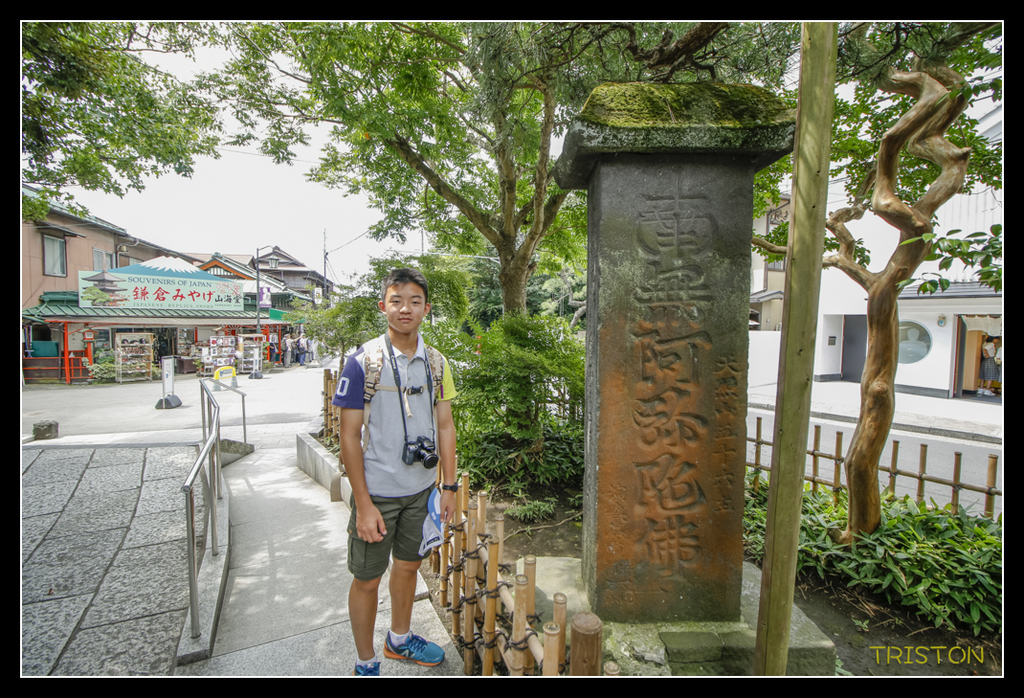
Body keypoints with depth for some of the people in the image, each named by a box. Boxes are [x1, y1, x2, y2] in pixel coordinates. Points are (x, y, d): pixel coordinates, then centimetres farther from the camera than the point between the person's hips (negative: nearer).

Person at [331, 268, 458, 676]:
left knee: (408, 566, 22)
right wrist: (364, 504, -14)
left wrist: (449, 486, 3)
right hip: (377, 492, -4)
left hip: (422, 490, 4)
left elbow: (445, 426, 5)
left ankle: (399, 640, 47)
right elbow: (350, 437, -13)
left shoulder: (436, 363, 0)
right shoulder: (363, 362, -14)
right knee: (367, 579, 11)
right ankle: (366, 664, 35)